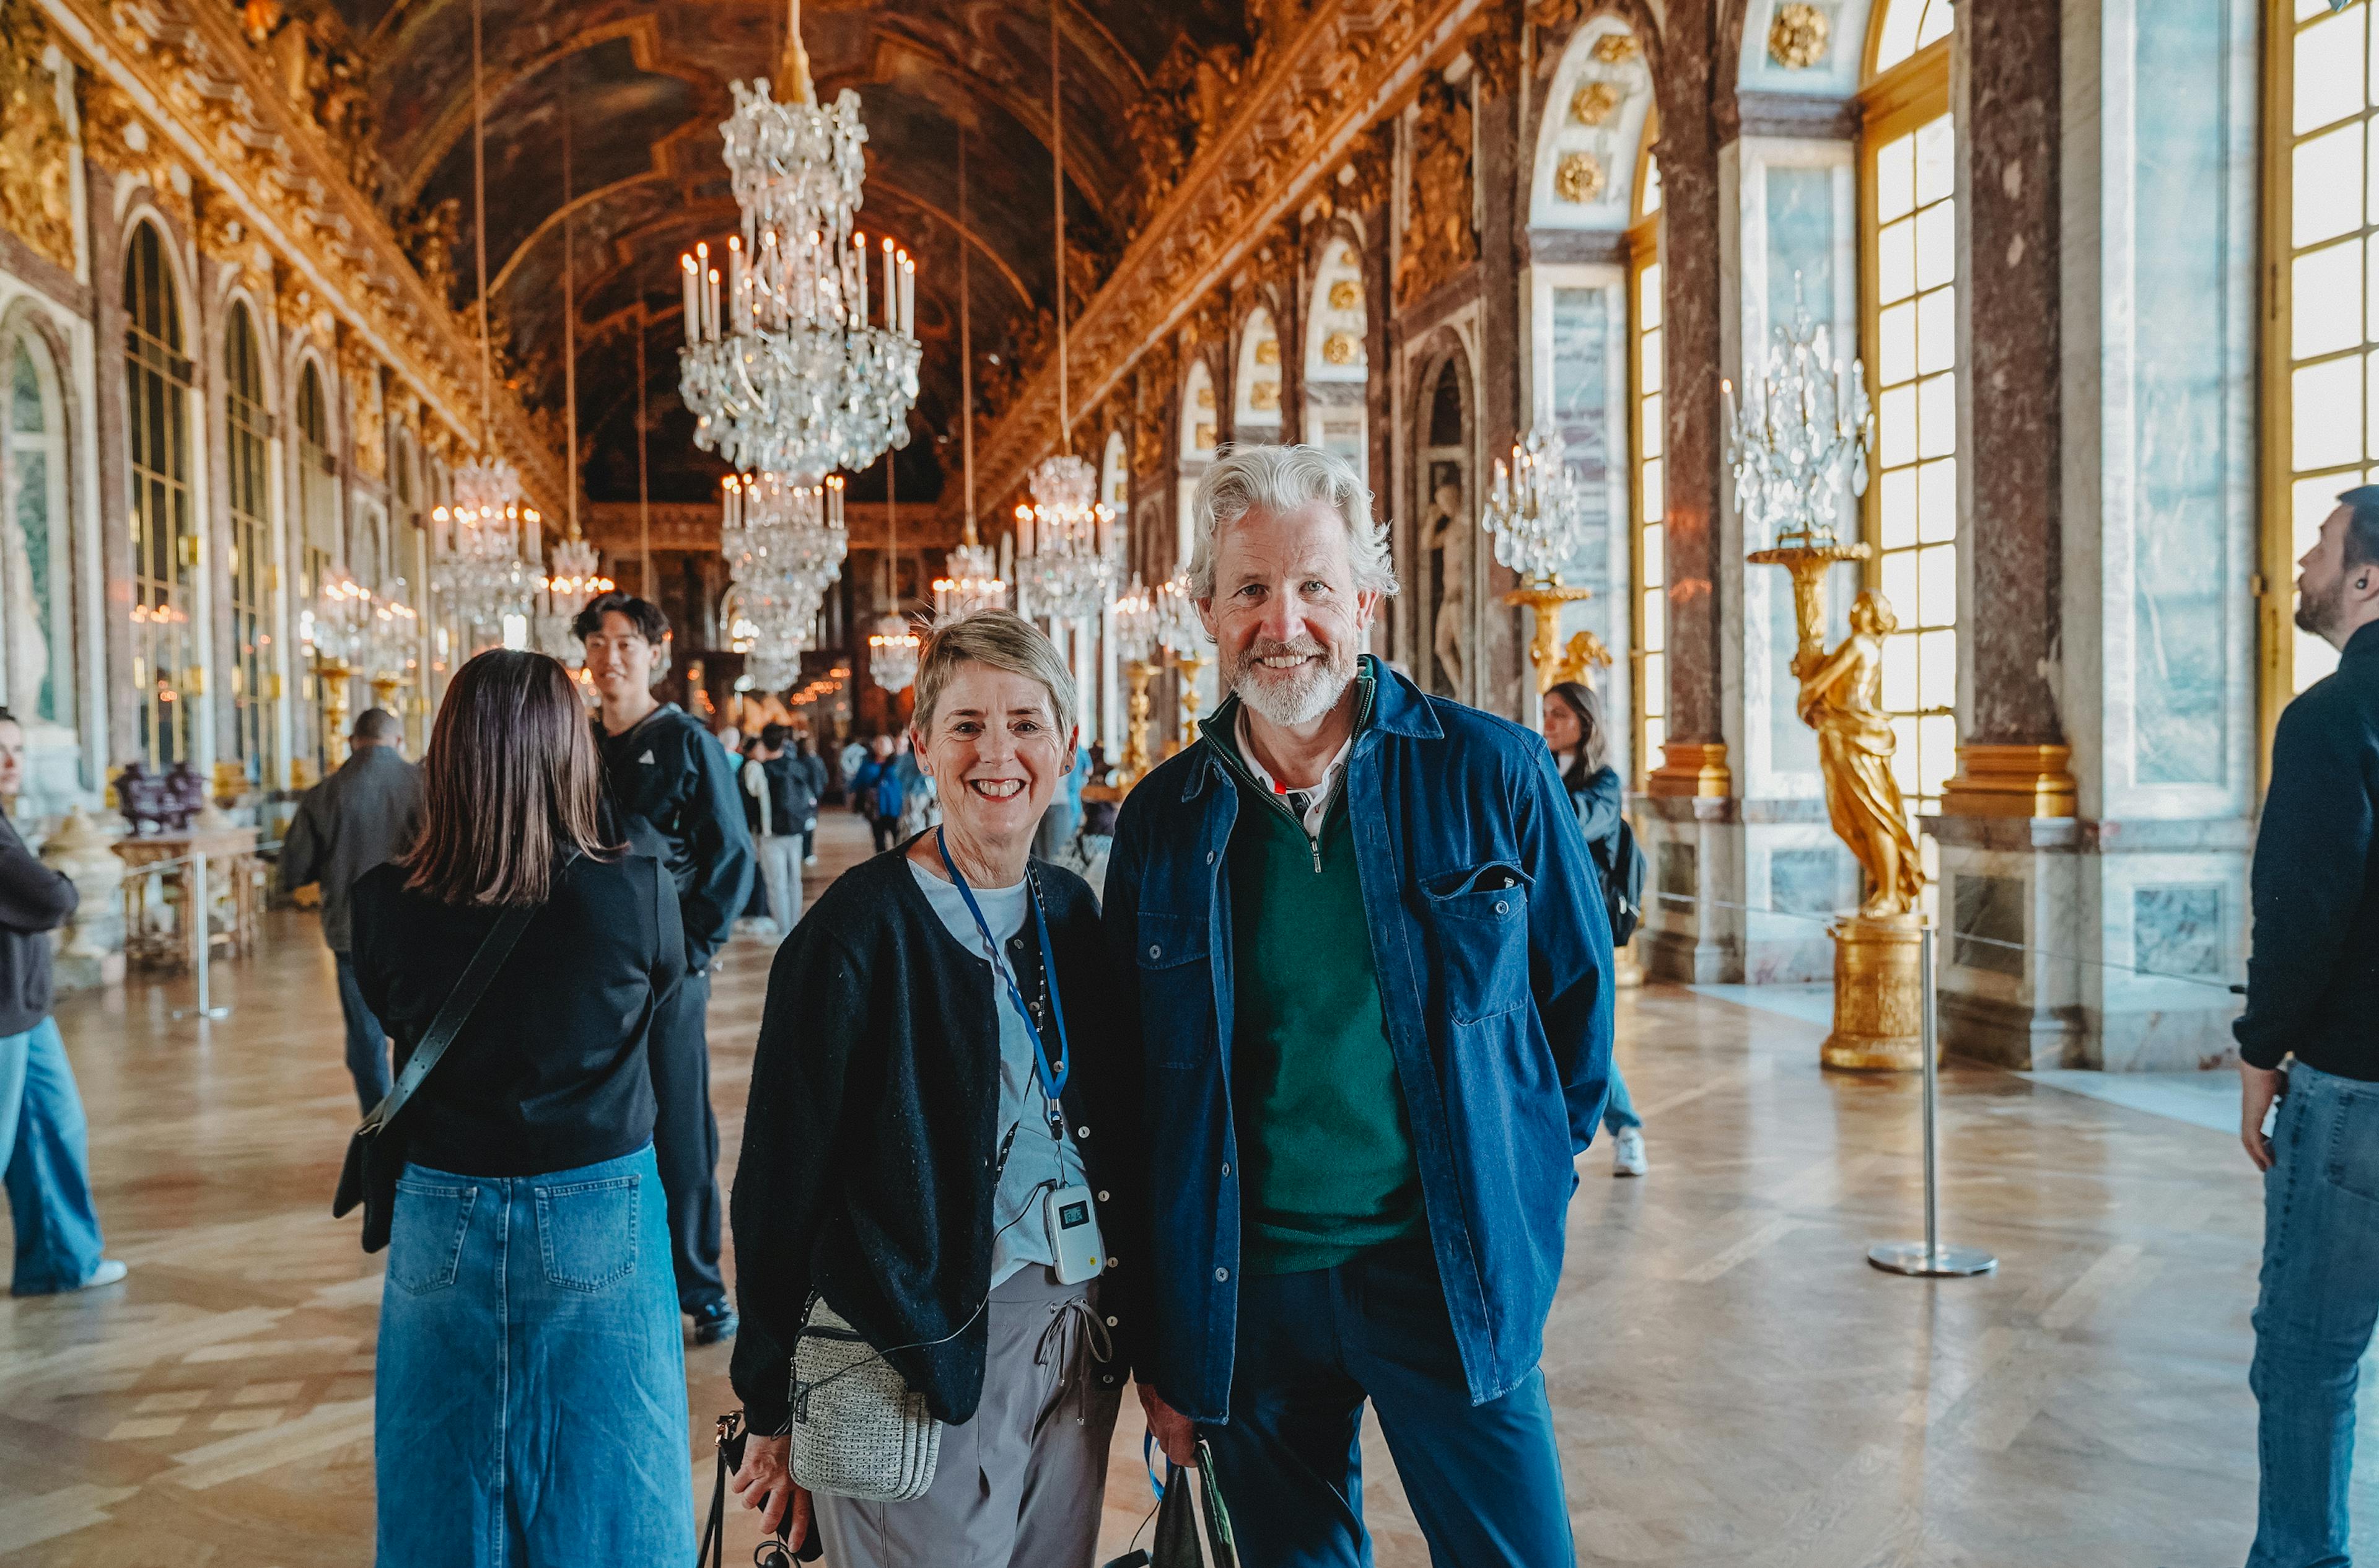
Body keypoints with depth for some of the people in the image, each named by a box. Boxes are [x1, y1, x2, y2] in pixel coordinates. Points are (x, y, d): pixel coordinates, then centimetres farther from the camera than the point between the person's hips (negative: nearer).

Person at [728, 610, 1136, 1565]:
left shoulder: (1071, 912, 7)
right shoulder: (858, 930, -12)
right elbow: (780, 1180, -10)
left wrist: (1133, 1334, 12)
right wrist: (773, 1415, -8)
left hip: (1077, 1344, 6)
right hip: (924, 1355, -6)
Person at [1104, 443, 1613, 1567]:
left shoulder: (1491, 773, -5)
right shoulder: (1162, 820, 0)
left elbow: (1578, 989, 8)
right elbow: (1131, 1089, 5)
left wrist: (1532, 1175, 8)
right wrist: (1156, 1344, 6)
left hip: (1447, 1276, -1)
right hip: (1245, 1294, 2)